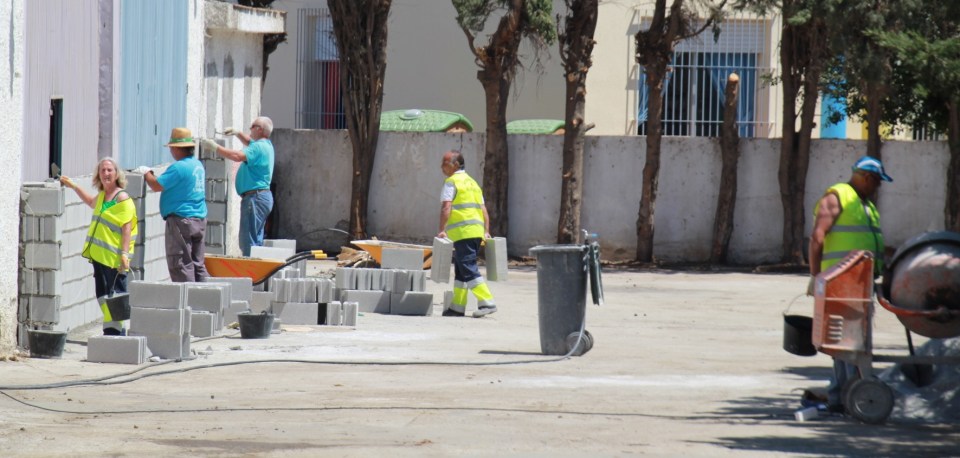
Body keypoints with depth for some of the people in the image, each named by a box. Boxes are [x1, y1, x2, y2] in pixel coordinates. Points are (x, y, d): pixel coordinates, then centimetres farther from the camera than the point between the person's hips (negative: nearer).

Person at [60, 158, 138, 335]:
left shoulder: (122, 198, -10)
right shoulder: (102, 196, 15)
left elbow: (127, 228, -15)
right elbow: (91, 202, 41)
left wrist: (124, 254, -22)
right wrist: (73, 186, 42)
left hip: (114, 259, -9)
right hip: (99, 256, 9)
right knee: (103, 297, 10)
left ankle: (117, 331, -5)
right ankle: (110, 331, 16)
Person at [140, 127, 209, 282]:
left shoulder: (178, 167, -17)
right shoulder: (198, 165, 13)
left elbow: (156, 186, -17)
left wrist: (147, 173, 3)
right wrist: (150, 174, 22)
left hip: (181, 220, -9)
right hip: (200, 220, 9)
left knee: (181, 264, -6)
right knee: (197, 263, 12)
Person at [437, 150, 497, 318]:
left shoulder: (452, 182, -3)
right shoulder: (472, 182, 22)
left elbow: (446, 207, -15)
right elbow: (483, 209, 18)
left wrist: (442, 230, -21)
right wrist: (486, 232, 16)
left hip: (463, 232, -9)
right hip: (477, 231, 9)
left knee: (468, 269, -11)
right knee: (460, 270, 14)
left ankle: (486, 302, -20)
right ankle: (457, 306, 15)